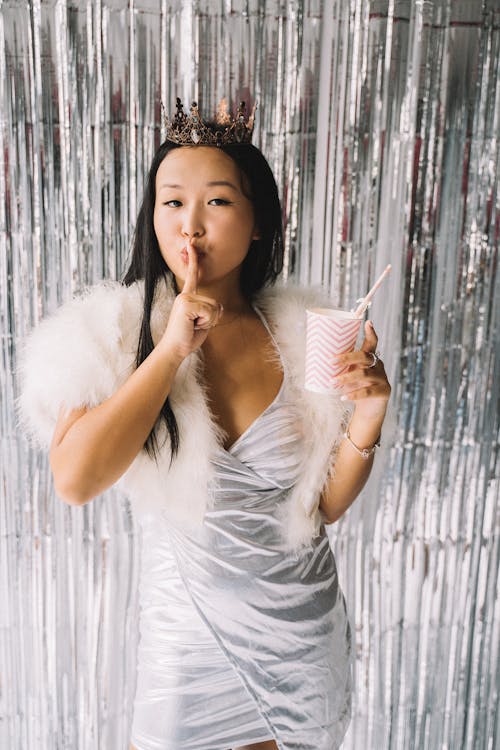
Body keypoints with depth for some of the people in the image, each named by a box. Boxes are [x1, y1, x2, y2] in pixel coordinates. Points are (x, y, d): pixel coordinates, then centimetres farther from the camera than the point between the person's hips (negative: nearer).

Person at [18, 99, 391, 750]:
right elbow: (75, 479, -27)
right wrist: (171, 349, -26)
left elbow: (326, 505, -4)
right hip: (187, 629, -1)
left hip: (301, 634, 2)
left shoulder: (303, 337, -10)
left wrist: (366, 424, -21)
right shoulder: (115, 334, -12)